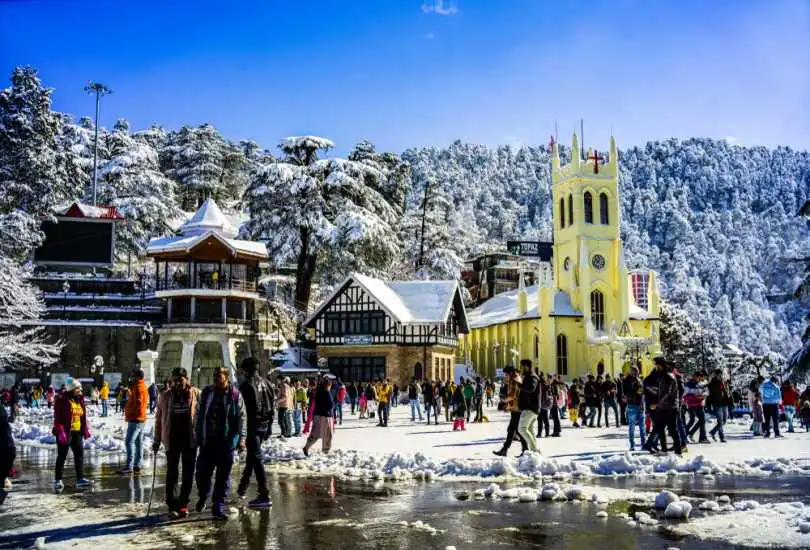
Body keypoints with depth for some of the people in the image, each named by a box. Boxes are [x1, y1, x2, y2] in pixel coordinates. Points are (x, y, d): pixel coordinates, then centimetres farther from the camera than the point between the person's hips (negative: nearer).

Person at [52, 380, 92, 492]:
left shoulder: (80, 400, 11)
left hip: (77, 432, 7)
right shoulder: (62, 400, -11)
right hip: (65, 433, -7)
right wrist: (60, 431, -21)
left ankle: (80, 479, 8)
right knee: (62, 456, 2)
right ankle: (58, 480, 11)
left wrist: (86, 430, 11)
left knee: (80, 454, 4)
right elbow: (58, 418, -14)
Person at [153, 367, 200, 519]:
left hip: (190, 439, 0)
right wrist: (157, 440, 5)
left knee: (188, 473, 7)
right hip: (172, 439, 0)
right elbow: (159, 418, 7)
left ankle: (183, 503, 17)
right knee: (172, 473, 1)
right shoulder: (165, 396, 2)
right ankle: (172, 506, 4)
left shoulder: (196, 394, -2)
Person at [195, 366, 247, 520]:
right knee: (202, 472, 5)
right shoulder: (206, 393, 8)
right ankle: (203, 496, 34)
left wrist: (242, 438, -9)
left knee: (223, 475, 2)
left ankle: (219, 506, 10)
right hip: (207, 440, 3)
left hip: (227, 442, -3)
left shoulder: (235, 395, -3)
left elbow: (242, 417, -3)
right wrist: (197, 435, 11)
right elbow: (199, 415, 14)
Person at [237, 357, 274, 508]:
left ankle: (264, 496, -10)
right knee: (252, 456, 22)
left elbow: (242, 410, -15)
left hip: (252, 425, -8)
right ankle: (242, 487, 37)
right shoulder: (265, 383, 10)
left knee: (257, 458, -7)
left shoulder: (246, 385, -12)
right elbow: (271, 404, 13)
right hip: (264, 424, 8)